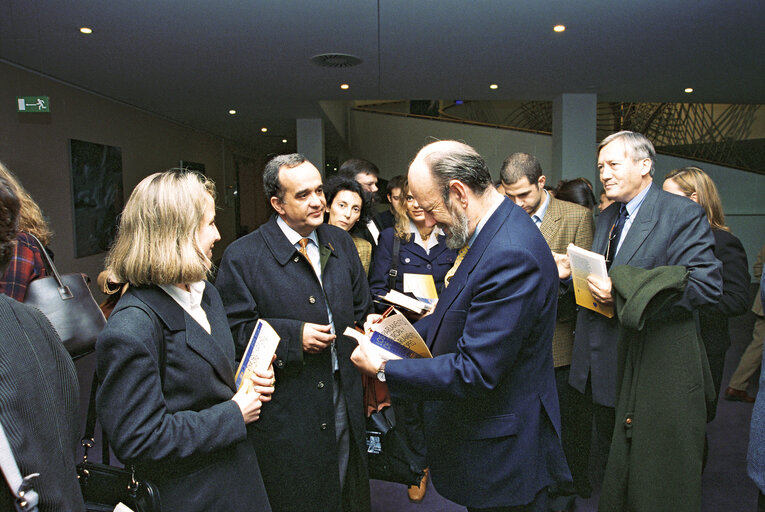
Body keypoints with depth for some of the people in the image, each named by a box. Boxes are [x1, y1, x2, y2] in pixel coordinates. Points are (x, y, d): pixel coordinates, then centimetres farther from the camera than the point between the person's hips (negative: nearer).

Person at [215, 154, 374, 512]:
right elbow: (234, 329, -13)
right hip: (286, 411, -5)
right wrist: (294, 337, -22)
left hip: (344, 398, 5)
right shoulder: (242, 257, -13)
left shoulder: (340, 242, 4)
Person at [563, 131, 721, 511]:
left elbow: (705, 285, -20)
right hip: (606, 371, 7)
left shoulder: (683, 214, -10)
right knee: (612, 468, 22)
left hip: (658, 372, -7)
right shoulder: (605, 218, 14)